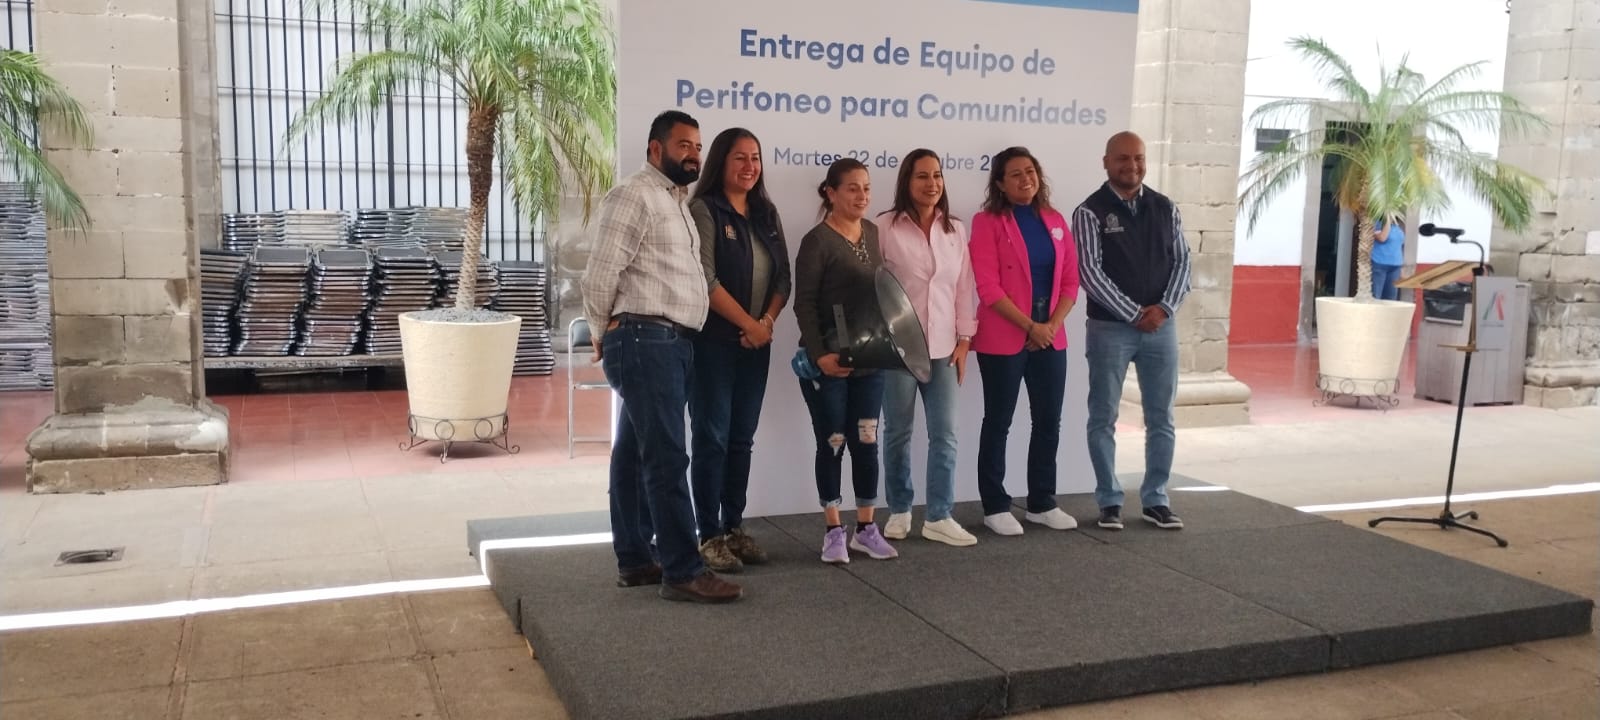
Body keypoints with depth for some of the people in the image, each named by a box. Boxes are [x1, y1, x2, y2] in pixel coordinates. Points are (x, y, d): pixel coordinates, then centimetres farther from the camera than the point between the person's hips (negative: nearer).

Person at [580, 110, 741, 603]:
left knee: (635, 454, 13)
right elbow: (601, 274, -14)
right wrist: (604, 334, -3)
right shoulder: (634, 196, -9)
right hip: (646, 342, -9)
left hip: (670, 342, 9)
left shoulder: (676, 200, 21)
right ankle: (683, 571, -5)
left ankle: (634, 560, 20)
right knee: (667, 458, -9)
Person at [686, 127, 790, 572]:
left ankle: (734, 528, 18)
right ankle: (709, 536, 4)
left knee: (742, 438, 10)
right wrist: (748, 324, -13)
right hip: (713, 342, -6)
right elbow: (705, 280, -15)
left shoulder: (766, 214, 12)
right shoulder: (703, 210, -7)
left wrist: (767, 321, -6)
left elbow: (783, 275, 10)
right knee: (711, 438, -3)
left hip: (756, 344, 6)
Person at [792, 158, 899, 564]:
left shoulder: (874, 233, 9)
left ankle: (866, 529, 18)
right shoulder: (817, 241, -10)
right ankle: (834, 531, 13)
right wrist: (819, 355, -20)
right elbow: (804, 304, -13)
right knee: (832, 444, 3)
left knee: (866, 443, 8)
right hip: (827, 361, -5)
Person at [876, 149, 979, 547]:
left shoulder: (955, 230, 10)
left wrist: (964, 340, 5)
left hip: (942, 346, 4)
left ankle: (939, 517, 9)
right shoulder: (887, 227, -4)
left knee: (945, 433, 1)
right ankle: (899, 511, 20)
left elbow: (964, 287, 10)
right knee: (898, 432, 6)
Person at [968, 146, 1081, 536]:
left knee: (1049, 421, 10)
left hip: (1051, 338, 5)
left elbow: (1070, 281, 8)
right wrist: (1030, 326, -15)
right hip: (1003, 339, -5)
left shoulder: (1055, 221, 9)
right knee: (998, 422, 4)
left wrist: (1052, 325, -7)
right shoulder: (987, 222, -6)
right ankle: (995, 506, 12)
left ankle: (1042, 503, 22)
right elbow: (989, 288, -13)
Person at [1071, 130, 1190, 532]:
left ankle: (1156, 499, 19)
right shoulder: (1090, 212, -5)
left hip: (1161, 327, 4)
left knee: (1161, 419, 8)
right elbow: (1091, 272, -12)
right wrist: (1134, 314, -15)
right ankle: (1110, 501, 14)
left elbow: (1182, 262, 7)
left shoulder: (1165, 208, 8)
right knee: (1103, 419, 3)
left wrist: (1165, 308, -10)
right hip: (1110, 328, -4)